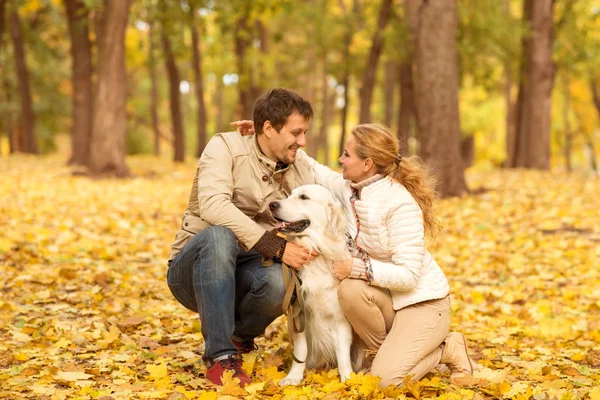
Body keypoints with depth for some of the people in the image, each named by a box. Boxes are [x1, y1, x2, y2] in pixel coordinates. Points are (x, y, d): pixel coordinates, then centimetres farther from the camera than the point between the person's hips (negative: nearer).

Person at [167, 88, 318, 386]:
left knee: (278, 283, -32)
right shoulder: (226, 147, -12)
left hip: (241, 274, 3)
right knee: (219, 236, -37)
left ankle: (240, 337, 4)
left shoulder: (301, 176, 3)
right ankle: (220, 356, -27)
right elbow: (212, 206, -29)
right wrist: (275, 247, -32)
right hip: (193, 271, -3)